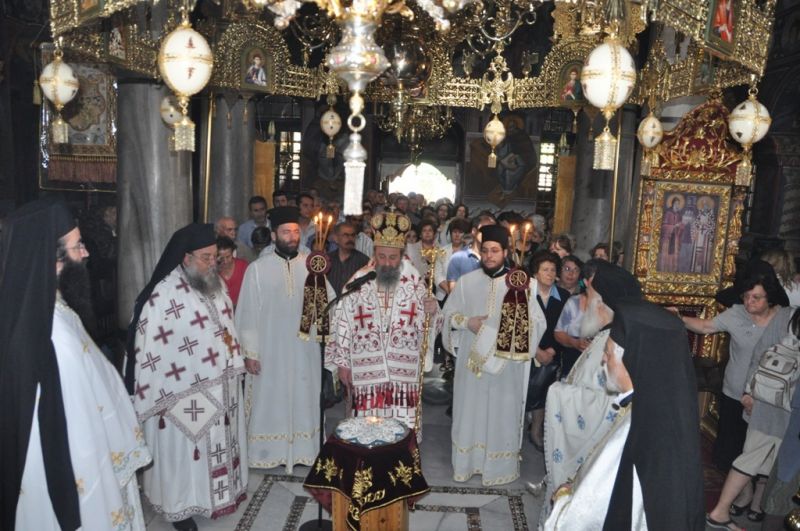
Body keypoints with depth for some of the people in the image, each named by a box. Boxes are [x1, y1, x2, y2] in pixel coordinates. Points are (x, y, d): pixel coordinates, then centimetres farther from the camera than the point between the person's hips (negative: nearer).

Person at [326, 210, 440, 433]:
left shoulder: (415, 283, 2)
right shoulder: (359, 282, -3)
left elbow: (425, 324, 8)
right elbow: (342, 322, 1)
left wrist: (432, 311, -14)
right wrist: (342, 362, 1)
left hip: (404, 372, 1)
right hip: (365, 371, -1)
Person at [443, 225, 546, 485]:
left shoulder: (522, 284, -4)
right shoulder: (467, 281, 1)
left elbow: (538, 323, -7)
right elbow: (449, 314, 6)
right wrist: (468, 322, -12)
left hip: (506, 363, -2)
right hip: (471, 359, 2)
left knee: (501, 414, 7)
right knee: (469, 411, 11)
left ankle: (499, 467, 23)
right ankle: (467, 461, 27)